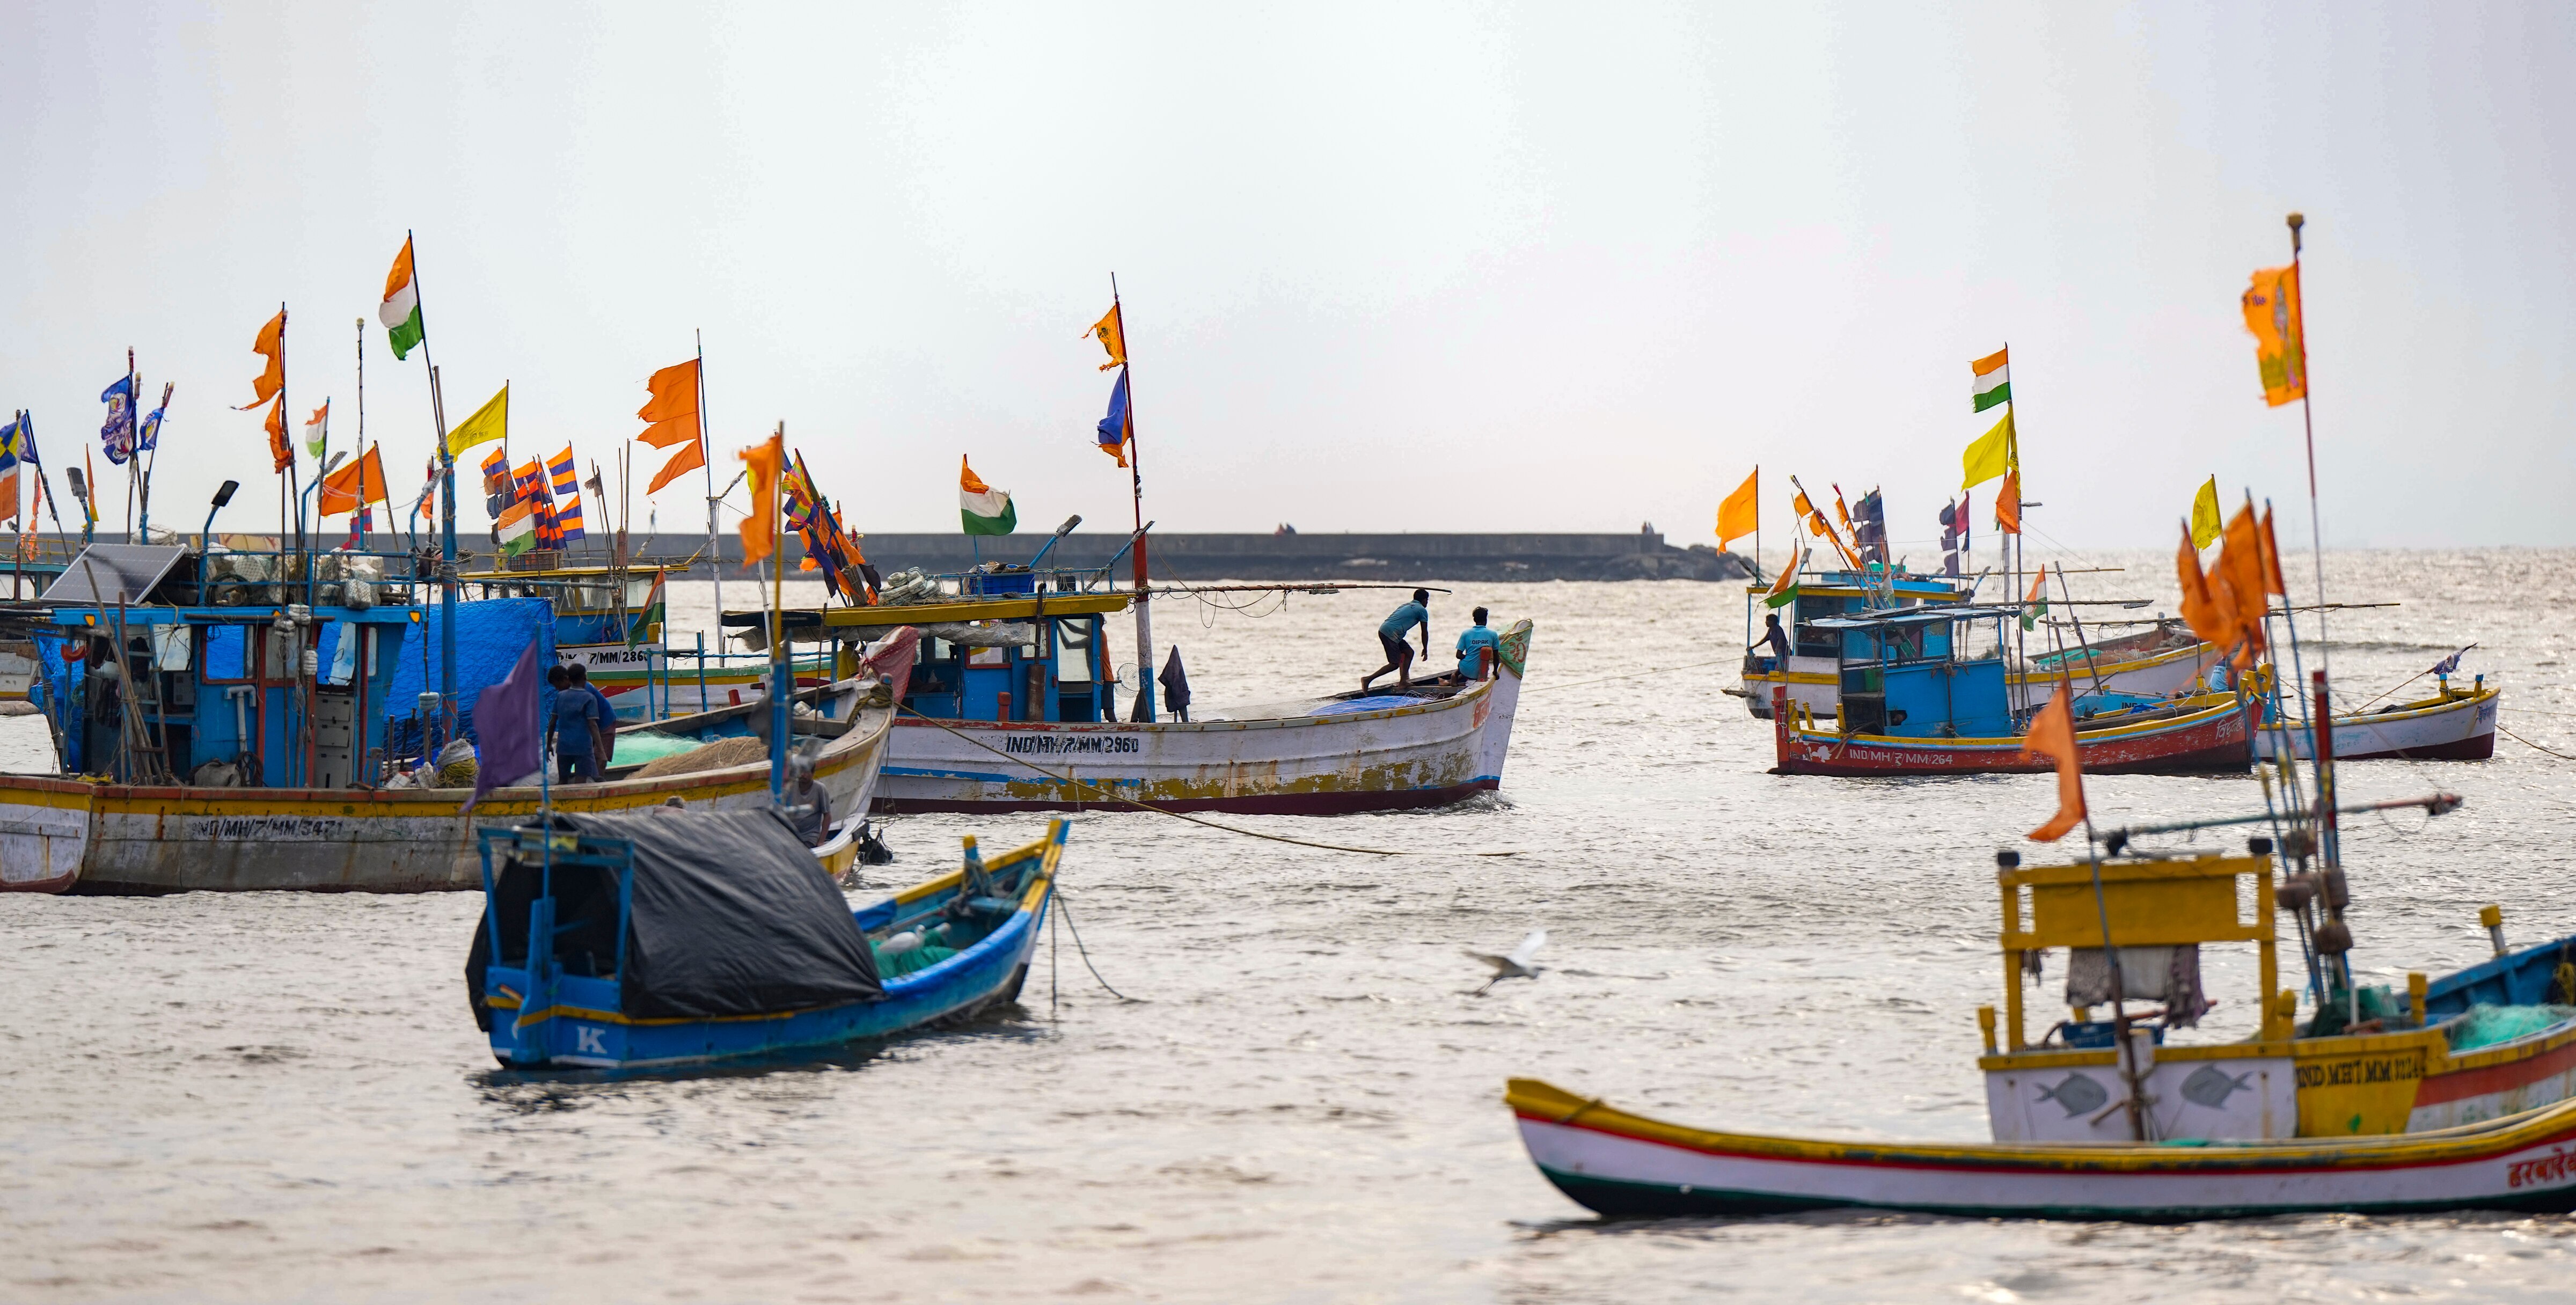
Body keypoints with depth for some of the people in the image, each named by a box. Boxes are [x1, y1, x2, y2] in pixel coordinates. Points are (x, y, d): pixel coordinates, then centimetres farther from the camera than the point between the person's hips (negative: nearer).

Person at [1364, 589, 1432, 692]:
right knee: (1394, 664, -8)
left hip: (1384, 630, 9)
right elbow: (1425, 632, 6)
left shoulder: (1406, 606, 29)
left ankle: (1403, 682, 17)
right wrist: (1425, 650, 16)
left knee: (1409, 652, 19)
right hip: (1391, 633, -9)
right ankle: (1368, 679, -12)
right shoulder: (1422, 610, 5)